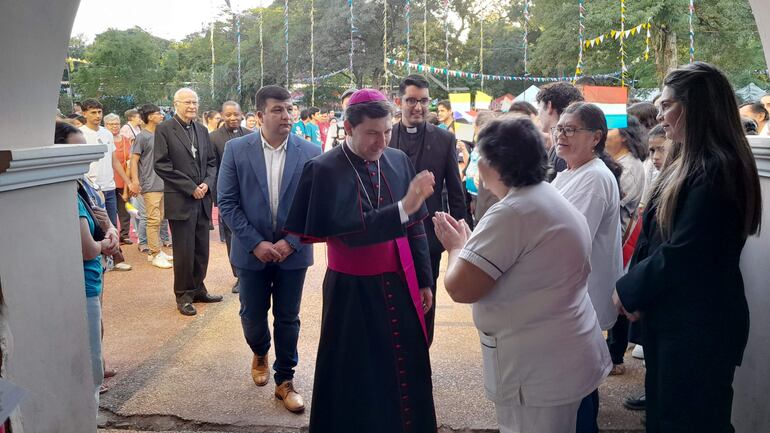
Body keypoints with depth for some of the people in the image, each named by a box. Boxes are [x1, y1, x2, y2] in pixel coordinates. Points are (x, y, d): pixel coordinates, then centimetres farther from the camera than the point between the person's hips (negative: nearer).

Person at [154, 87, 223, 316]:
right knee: (184, 250, 1)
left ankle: (198, 289, 25)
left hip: (202, 198, 5)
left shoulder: (202, 130, 12)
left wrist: (207, 183, -4)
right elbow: (161, 165, -11)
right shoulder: (164, 129, -5)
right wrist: (190, 188, -13)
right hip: (180, 201, -5)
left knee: (202, 248, 11)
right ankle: (184, 295, 15)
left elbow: (211, 161, 15)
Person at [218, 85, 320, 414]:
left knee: (287, 319, 8)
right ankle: (260, 354, 44)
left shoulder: (310, 152, -6)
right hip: (251, 251, 1)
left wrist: (291, 243, -12)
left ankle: (285, 381, 25)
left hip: (292, 251, 0)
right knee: (252, 316, 13)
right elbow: (227, 202, -5)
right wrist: (255, 243, -12)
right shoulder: (236, 149, -5)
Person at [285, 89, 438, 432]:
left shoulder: (399, 161, 1)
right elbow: (349, 231, -23)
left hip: (400, 285, 4)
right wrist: (402, 207, -31)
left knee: (406, 370, 13)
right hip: (353, 291, -4)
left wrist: (424, 280, 9)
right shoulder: (325, 170, -13)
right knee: (358, 378, 8)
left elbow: (416, 227, 7)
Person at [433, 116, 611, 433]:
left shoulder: (512, 212, -22)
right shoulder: (553, 199, 10)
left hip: (537, 368, -10)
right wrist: (469, 242, 12)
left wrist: (457, 247, -4)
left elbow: (460, 288, -23)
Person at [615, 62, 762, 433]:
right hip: (672, 317, 9)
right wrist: (636, 288, -3)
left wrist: (628, 290, -10)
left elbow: (683, 254, -25)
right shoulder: (690, 162, 10)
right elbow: (655, 236, 11)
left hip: (698, 325, -9)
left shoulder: (717, 169, -22)